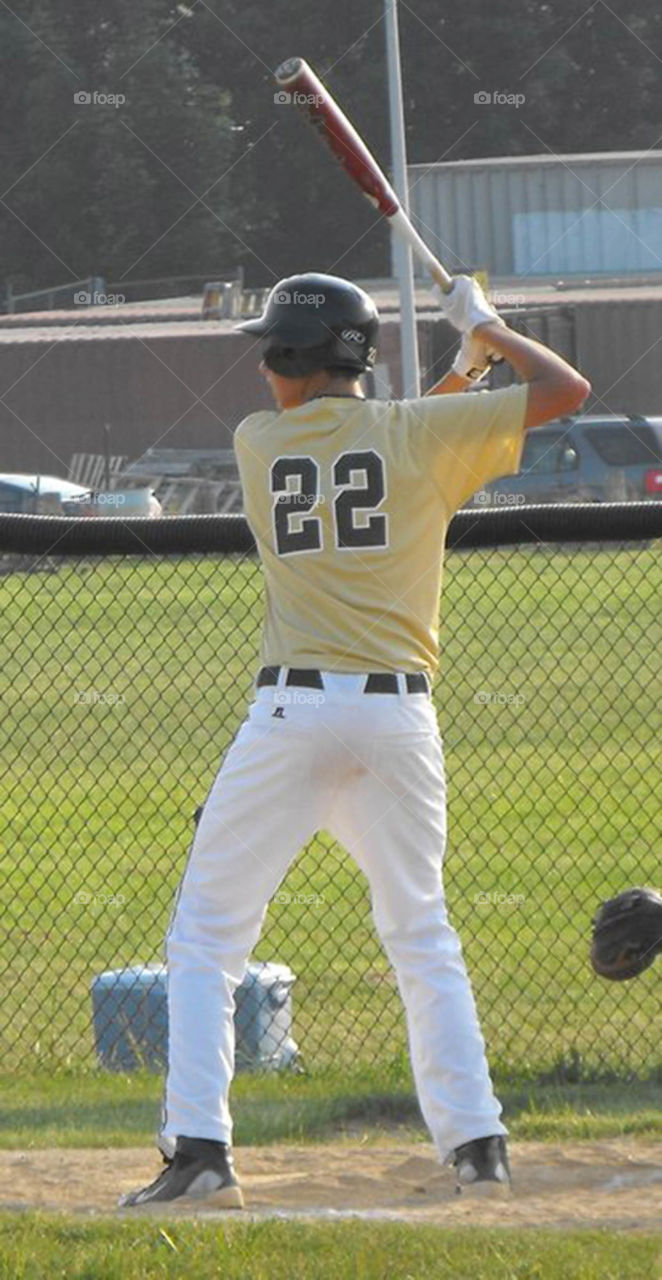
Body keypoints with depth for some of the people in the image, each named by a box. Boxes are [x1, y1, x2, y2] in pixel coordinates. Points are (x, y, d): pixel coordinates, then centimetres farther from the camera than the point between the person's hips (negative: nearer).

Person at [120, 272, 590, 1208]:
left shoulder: (258, 443, 6)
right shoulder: (420, 434, 1)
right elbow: (566, 390, 3)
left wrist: (467, 364, 25)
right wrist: (489, 333, 18)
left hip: (294, 711, -1)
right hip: (400, 712, 1)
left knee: (207, 935, 4)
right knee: (422, 935, 16)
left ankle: (200, 1147, -9)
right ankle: (475, 1140, 9)